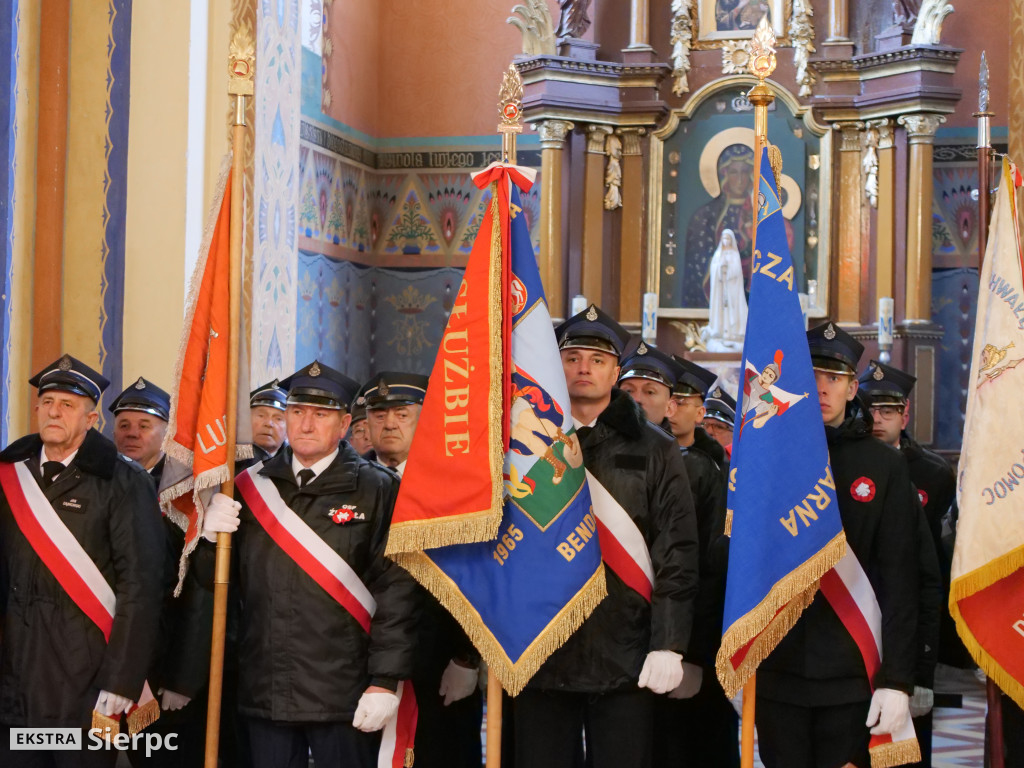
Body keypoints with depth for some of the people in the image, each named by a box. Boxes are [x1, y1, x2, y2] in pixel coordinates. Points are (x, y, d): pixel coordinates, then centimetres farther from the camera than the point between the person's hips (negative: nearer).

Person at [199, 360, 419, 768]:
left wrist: (385, 681, -14)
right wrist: (212, 537, -7)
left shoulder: (377, 490, -2)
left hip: (345, 697, -4)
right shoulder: (253, 486, 10)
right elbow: (217, 579, 15)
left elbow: (398, 589, -8)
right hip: (265, 692, 4)